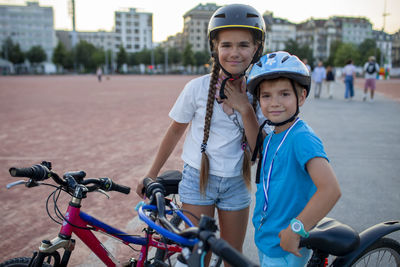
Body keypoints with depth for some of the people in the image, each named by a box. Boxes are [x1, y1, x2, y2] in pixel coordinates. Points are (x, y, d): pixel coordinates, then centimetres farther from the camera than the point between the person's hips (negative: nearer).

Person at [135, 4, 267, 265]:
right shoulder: (198, 88, -12)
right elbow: (176, 130, 1)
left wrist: (245, 108, -22)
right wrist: (152, 174, 5)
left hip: (236, 183, 2)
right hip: (198, 179, -2)